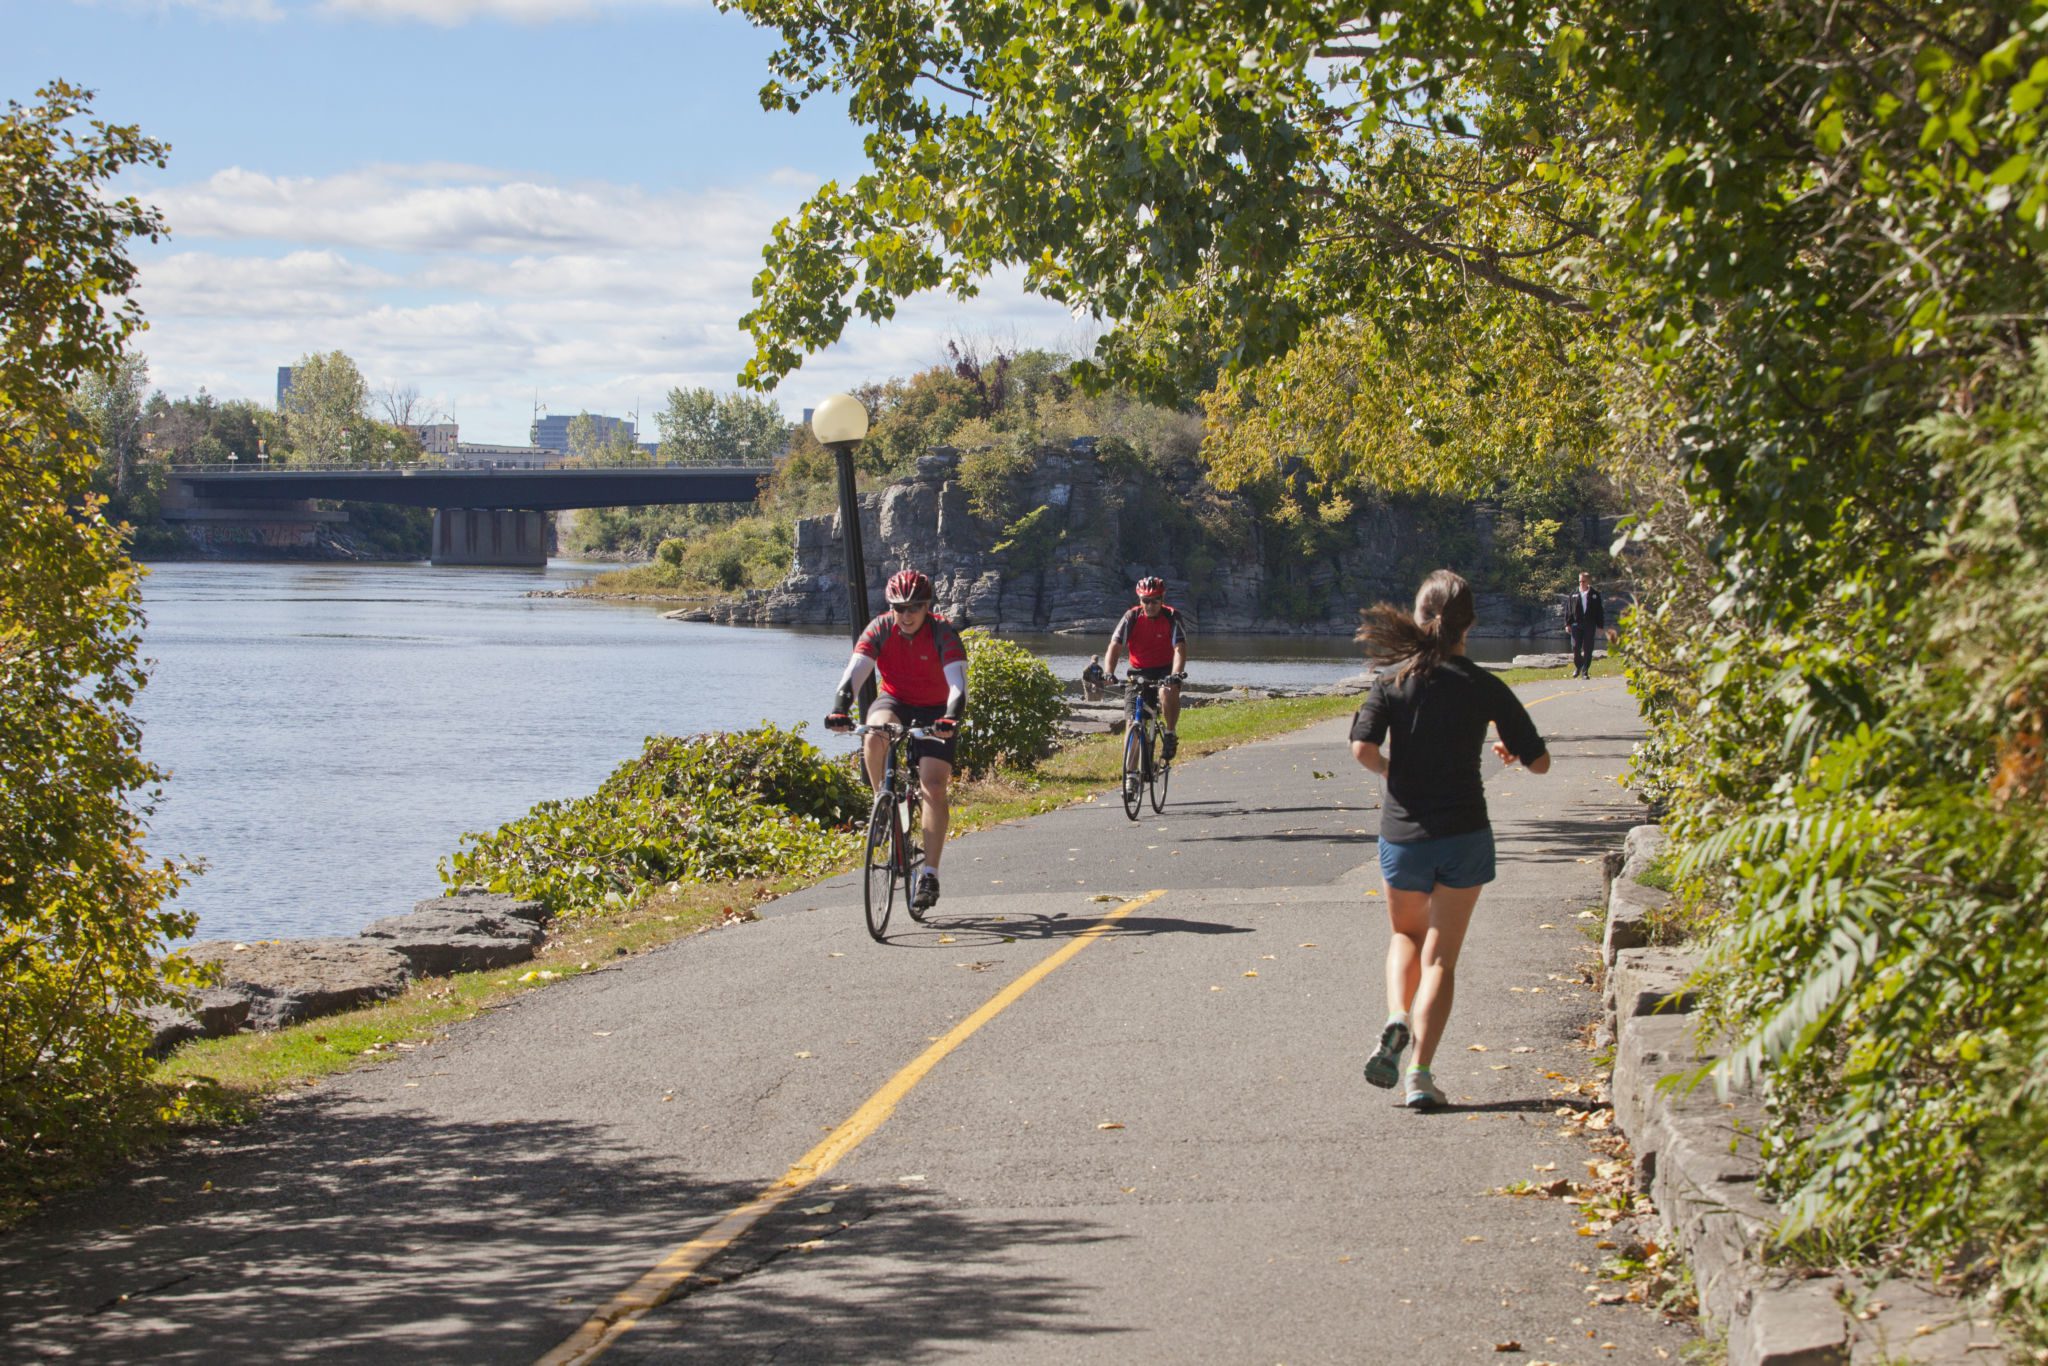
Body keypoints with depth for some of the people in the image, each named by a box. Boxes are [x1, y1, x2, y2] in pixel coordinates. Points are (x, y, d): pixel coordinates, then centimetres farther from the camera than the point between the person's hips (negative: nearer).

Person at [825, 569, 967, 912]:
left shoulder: (943, 633, -20)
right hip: (894, 701, 2)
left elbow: (957, 681, -31)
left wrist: (952, 717, -50)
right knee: (875, 734, -35)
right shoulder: (881, 629, -15)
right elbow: (855, 670, -26)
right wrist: (840, 708, -44)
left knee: (933, 786, -17)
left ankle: (930, 873, -14)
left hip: (933, 712, -2)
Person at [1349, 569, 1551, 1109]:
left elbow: (1362, 747, -16)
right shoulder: (1484, 686, -5)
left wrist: (1391, 771, 5)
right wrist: (1508, 749, 20)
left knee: (1406, 935, 24)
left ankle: (1397, 1021, -4)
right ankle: (1420, 1073, -3)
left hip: (1402, 832, 1)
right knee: (1440, 957, 6)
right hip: (1465, 835, -1)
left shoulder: (1393, 679, -4)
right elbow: (1538, 761, -2)